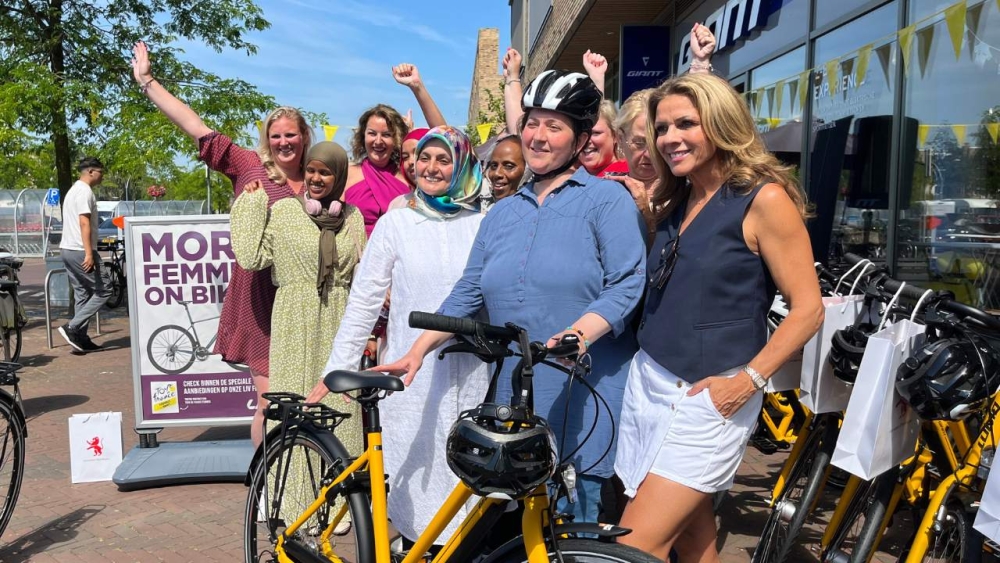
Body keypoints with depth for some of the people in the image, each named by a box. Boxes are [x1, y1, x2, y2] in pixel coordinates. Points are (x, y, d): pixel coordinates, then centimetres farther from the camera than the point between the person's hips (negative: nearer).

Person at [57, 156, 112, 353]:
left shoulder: (73, 190, 21)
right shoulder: (85, 191, -11)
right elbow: (84, 223, -20)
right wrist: (89, 253, -24)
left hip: (67, 249, 10)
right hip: (79, 251, -10)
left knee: (82, 294, 10)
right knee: (102, 292, -5)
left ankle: (81, 338, 9)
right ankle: (72, 327, -9)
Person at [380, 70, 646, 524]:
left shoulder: (607, 199, -2)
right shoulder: (503, 212, 16)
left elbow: (629, 283, -12)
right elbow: (467, 294, 14)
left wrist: (578, 335, -27)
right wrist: (417, 352, 5)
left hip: (582, 398, -5)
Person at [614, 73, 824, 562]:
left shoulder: (764, 198, -11)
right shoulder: (674, 201, 11)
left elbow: (807, 308, -11)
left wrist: (748, 380, -16)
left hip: (708, 399, -7)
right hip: (647, 383, 7)